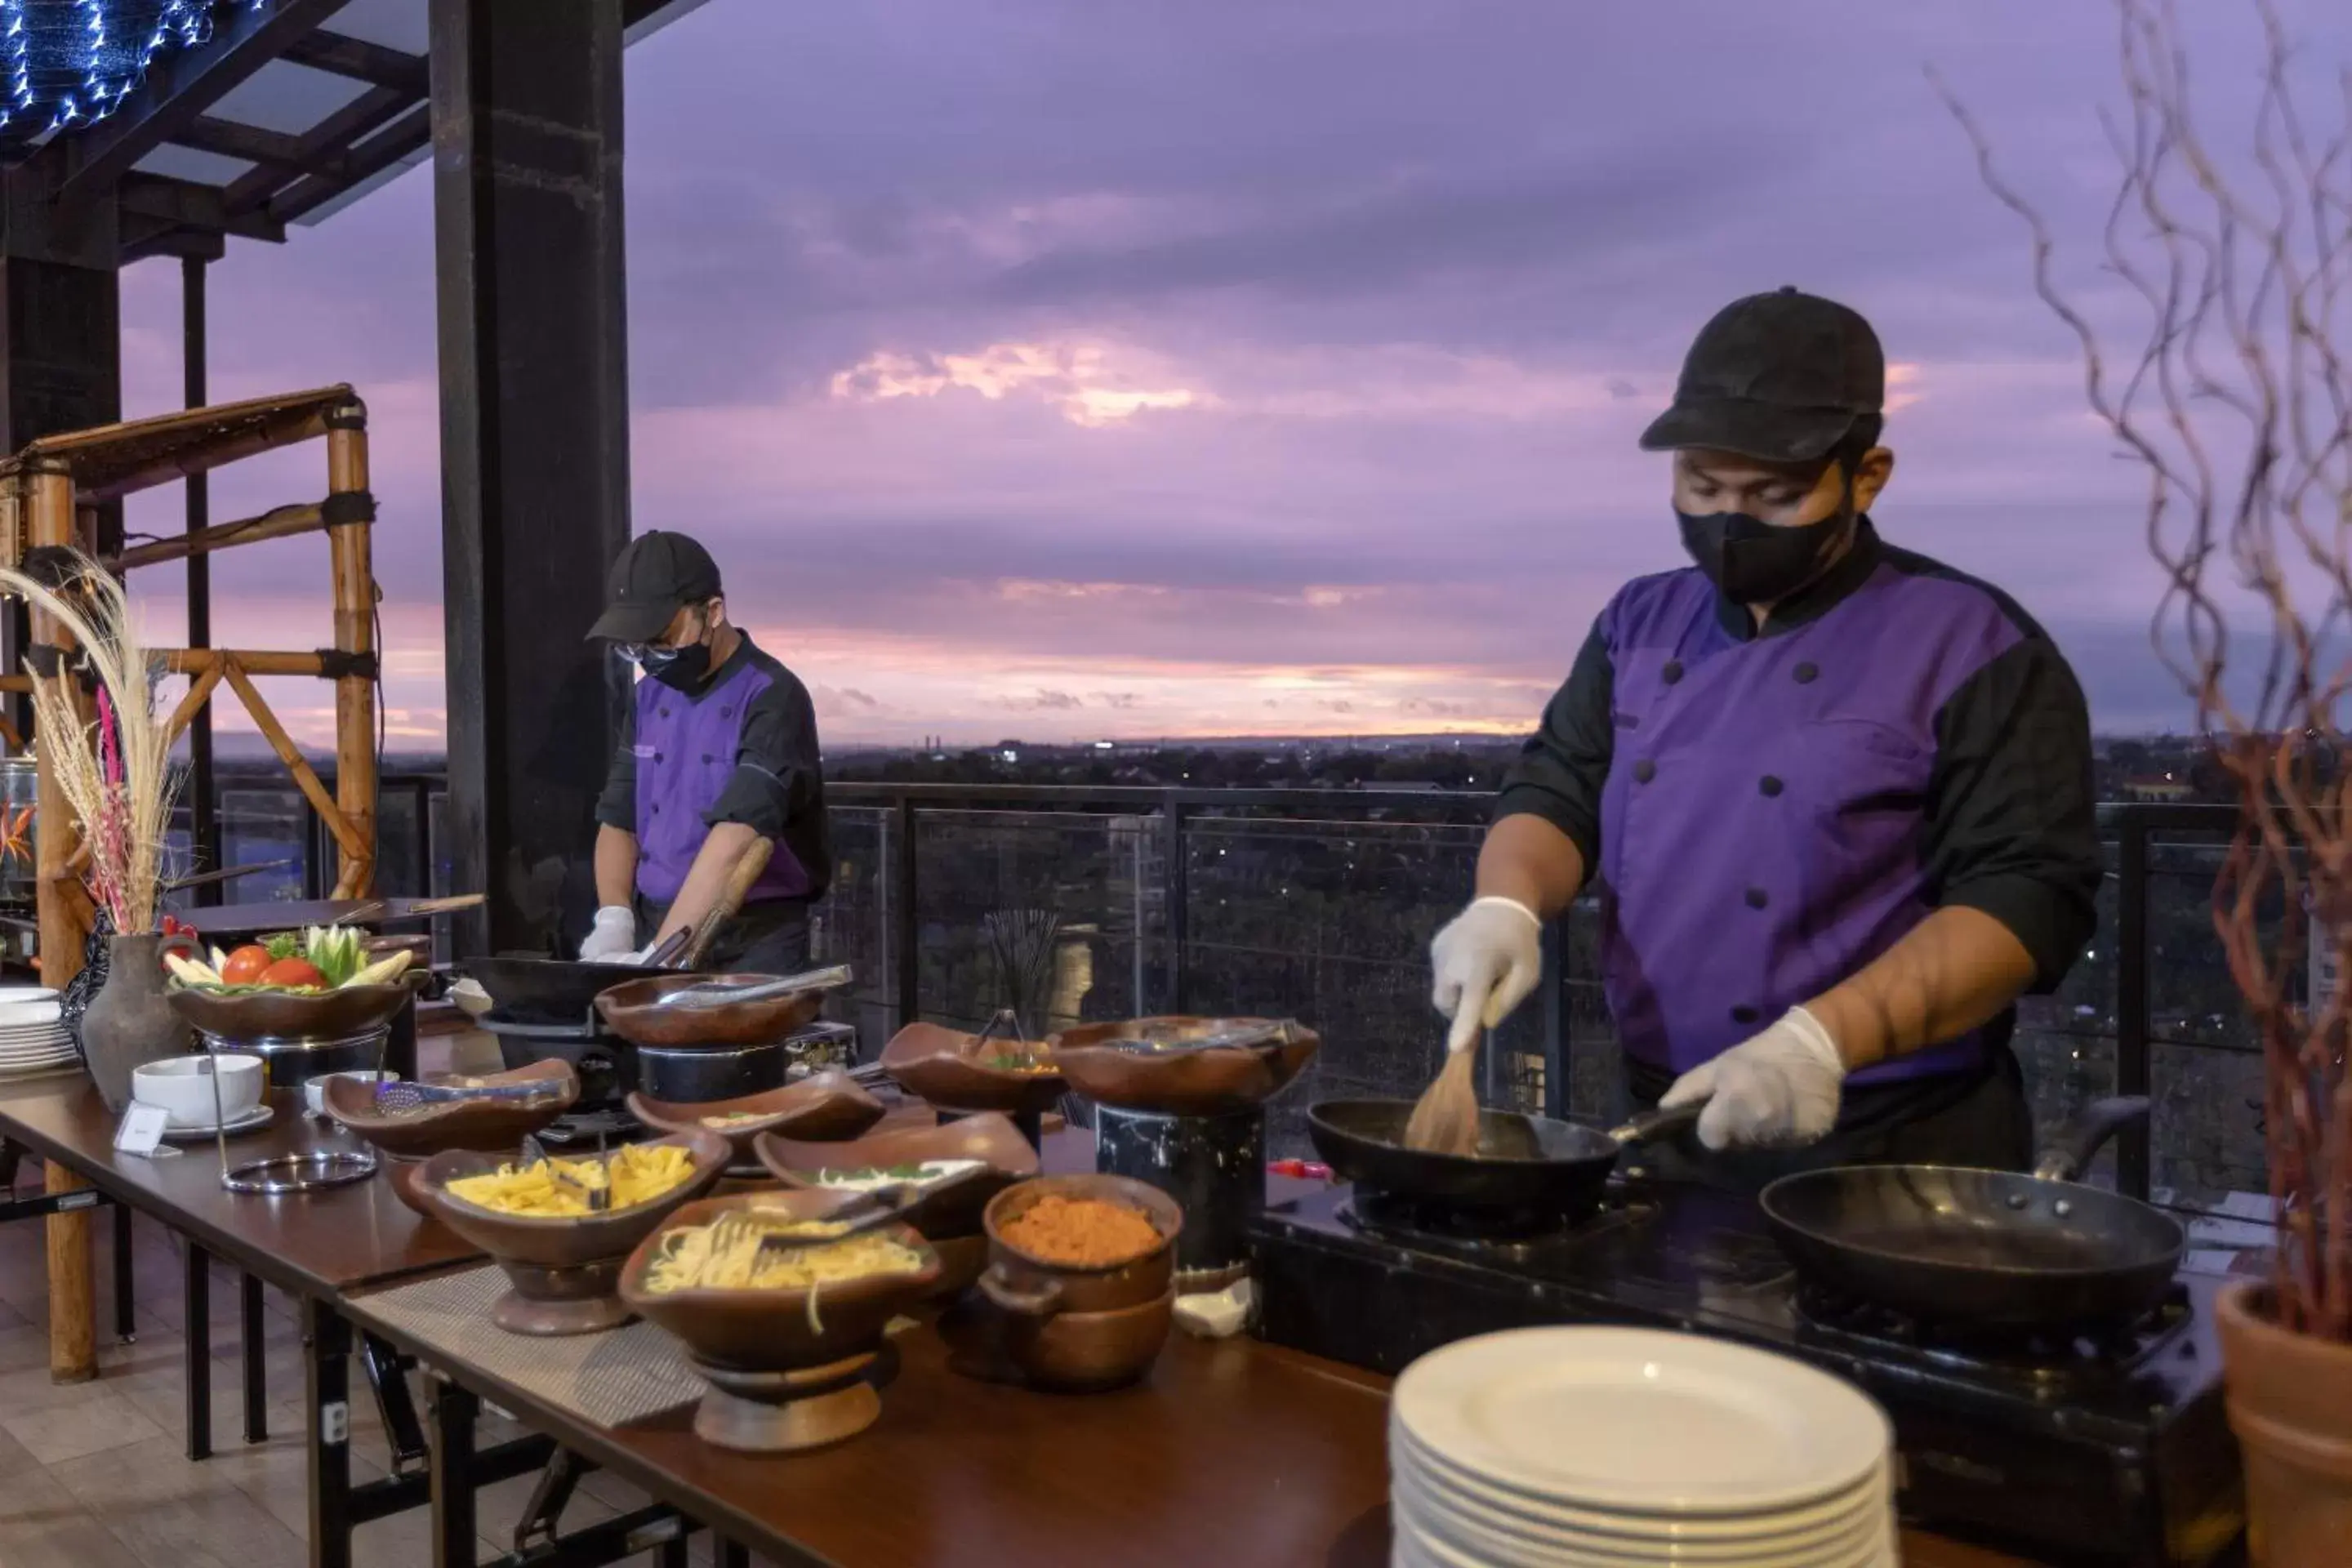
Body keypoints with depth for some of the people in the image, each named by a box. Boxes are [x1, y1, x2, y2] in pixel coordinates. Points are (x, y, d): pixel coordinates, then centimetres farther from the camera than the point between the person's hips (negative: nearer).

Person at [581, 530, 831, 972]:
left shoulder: (773, 699, -15)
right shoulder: (650, 696, 8)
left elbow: (737, 837, -24)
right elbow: (618, 819, 11)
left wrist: (658, 956, -28)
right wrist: (614, 920, -6)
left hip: (755, 945, -6)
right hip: (655, 928, 6)